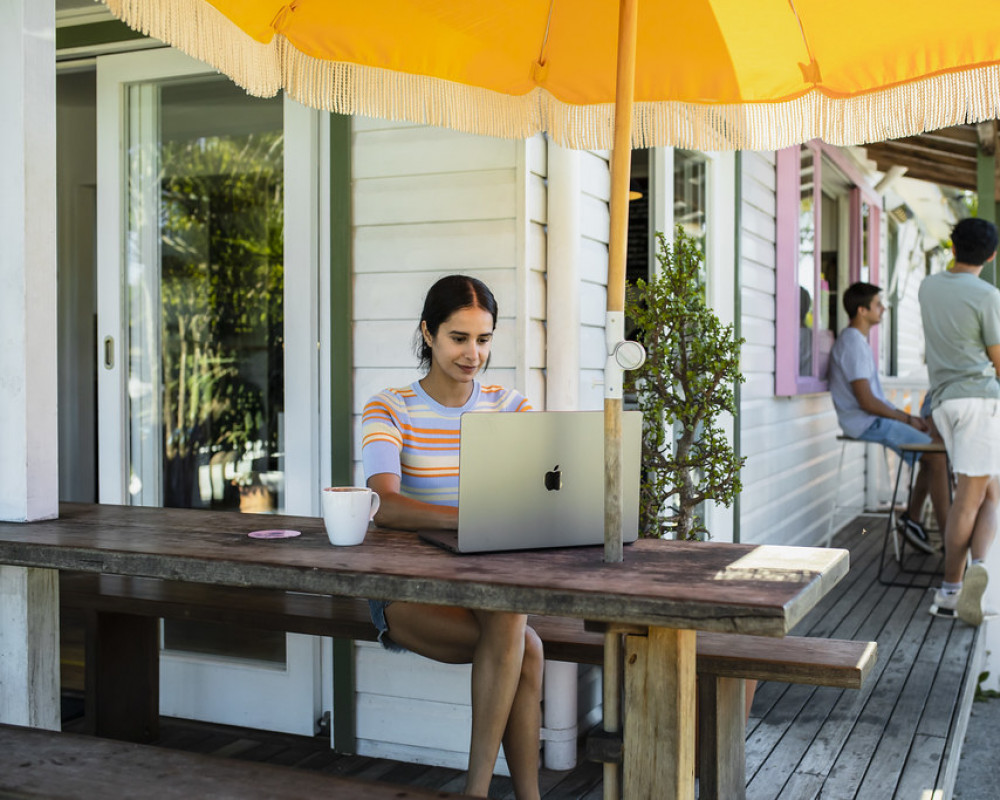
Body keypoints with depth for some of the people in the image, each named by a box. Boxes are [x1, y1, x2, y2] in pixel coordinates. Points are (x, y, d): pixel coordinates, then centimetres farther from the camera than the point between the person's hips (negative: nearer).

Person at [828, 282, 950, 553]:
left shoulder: (857, 340, 18)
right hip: (867, 424, -11)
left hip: (875, 418, 11)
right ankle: (946, 532, -13)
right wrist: (907, 419, -10)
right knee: (937, 454, -17)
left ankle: (912, 518, 11)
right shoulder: (853, 344, -16)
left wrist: (905, 416, 10)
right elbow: (867, 402, -20)